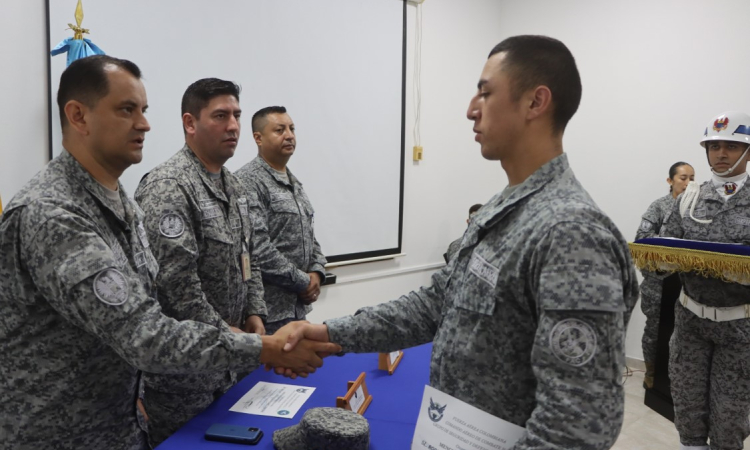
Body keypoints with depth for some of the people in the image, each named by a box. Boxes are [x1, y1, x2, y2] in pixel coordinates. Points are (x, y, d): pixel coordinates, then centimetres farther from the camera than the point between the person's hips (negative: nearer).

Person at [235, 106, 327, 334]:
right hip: (268, 308, -8)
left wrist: (316, 273, 0)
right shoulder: (248, 181, -13)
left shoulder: (294, 183, 15)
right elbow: (257, 248, -22)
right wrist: (303, 282, -14)